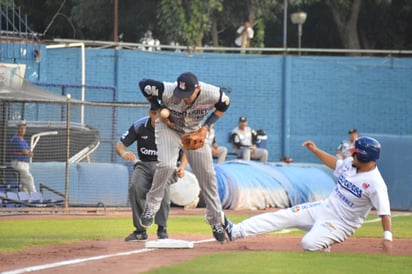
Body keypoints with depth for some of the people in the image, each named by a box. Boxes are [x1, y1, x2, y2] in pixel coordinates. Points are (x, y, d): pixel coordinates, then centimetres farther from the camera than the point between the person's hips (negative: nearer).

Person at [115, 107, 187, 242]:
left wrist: (182, 167, -14)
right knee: (135, 187, -29)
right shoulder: (139, 126, -5)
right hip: (144, 165, 2)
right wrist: (123, 153, -25)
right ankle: (140, 230, -16)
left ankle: (162, 229, -22)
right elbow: (120, 144, 0)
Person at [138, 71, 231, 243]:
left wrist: (207, 126, -15)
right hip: (168, 128, -2)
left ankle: (216, 221, 15)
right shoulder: (168, 92, -35)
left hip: (195, 132, 2)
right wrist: (159, 110, -18)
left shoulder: (212, 94, -29)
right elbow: (144, 84, -20)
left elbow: (224, 104, -6)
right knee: (166, 165, -27)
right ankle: (151, 206, -7)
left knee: (207, 175, 1)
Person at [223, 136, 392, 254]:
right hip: (323, 208, 8)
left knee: (309, 243, -32)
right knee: (282, 216, -2)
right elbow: (335, 164, 23)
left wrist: (388, 237, -38)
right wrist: (315, 151, 16)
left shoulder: (375, 184, -23)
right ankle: (234, 231, -4)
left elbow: (385, 212, -27)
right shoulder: (350, 164, 1)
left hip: (340, 224, -8)